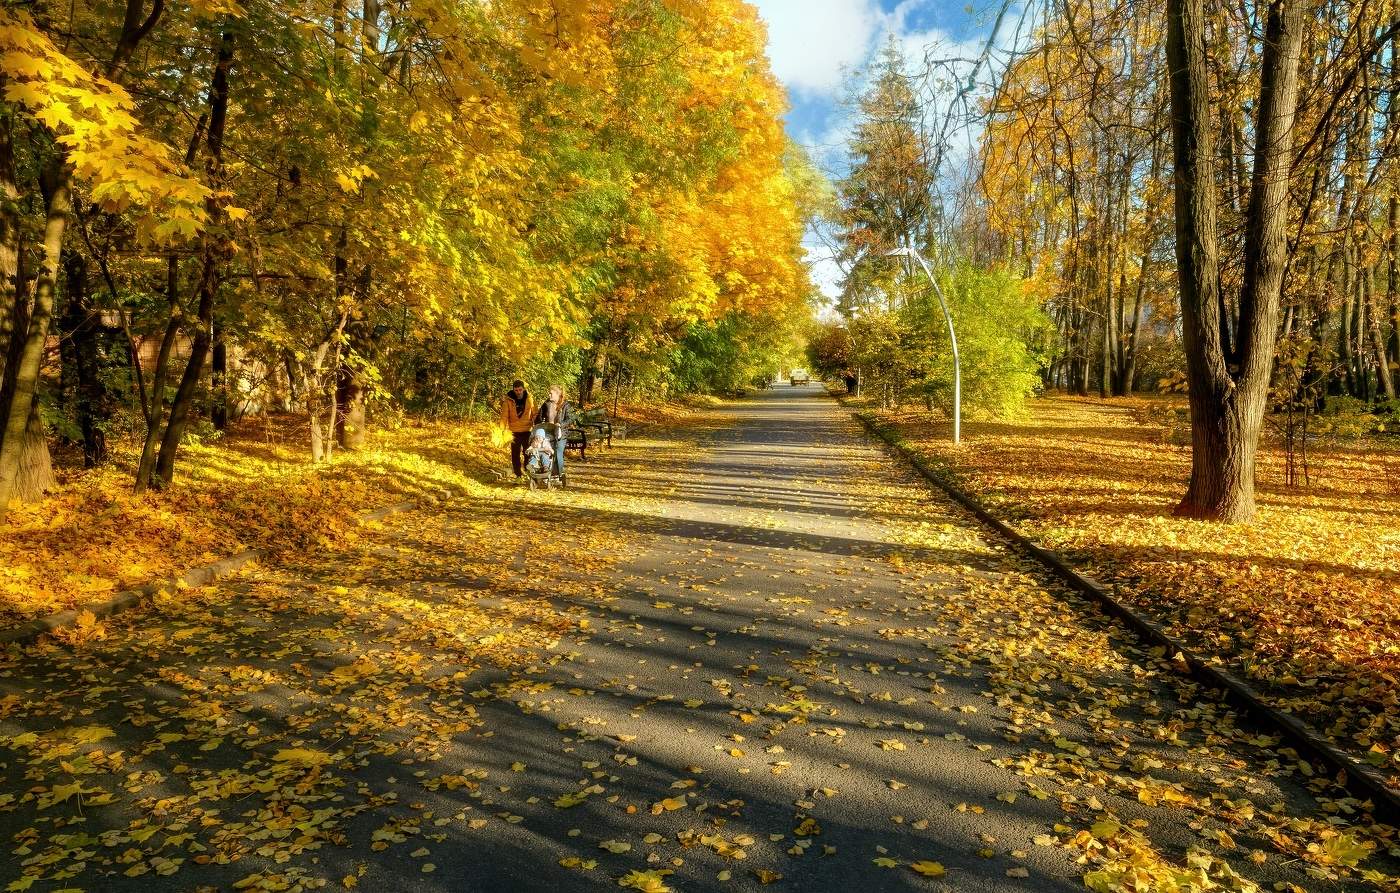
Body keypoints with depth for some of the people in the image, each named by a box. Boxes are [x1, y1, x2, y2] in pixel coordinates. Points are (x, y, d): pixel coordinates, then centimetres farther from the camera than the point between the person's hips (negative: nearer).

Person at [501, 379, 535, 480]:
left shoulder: (529, 399, -2)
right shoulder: (508, 400, -6)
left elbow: (534, 414, 3)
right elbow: (504, 416, -8)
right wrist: (502, 430, -18)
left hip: (527, 431, 0)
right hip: (514, 432, 0)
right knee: (515, 454, 6)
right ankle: (518, 474, 16)